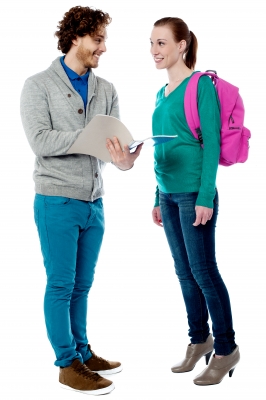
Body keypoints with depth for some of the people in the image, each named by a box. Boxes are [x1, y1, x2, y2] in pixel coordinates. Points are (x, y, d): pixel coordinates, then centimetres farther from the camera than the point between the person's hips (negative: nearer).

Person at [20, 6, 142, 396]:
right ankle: (68, 364, 12)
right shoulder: (39, 86, -5)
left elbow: (114, 140, 0)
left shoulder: (106, 90, 10)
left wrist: (124, 159, -23)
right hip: (57, 201, -5)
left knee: (82, 285, 15)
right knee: (61, 285, 1)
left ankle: (82, 352, 28)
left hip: (94, 202, 5)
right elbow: (40, 141, -17)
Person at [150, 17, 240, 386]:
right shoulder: (162, 93, 14)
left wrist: (206, 197, -18)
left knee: (204, 271, -2)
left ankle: (226, 349, 11)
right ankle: (200, 340, 27)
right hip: (169, 194, 7)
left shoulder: (202, 85, -8)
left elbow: (211, 143, -13)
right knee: (184, 271, 13)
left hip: (194, 193, -7)